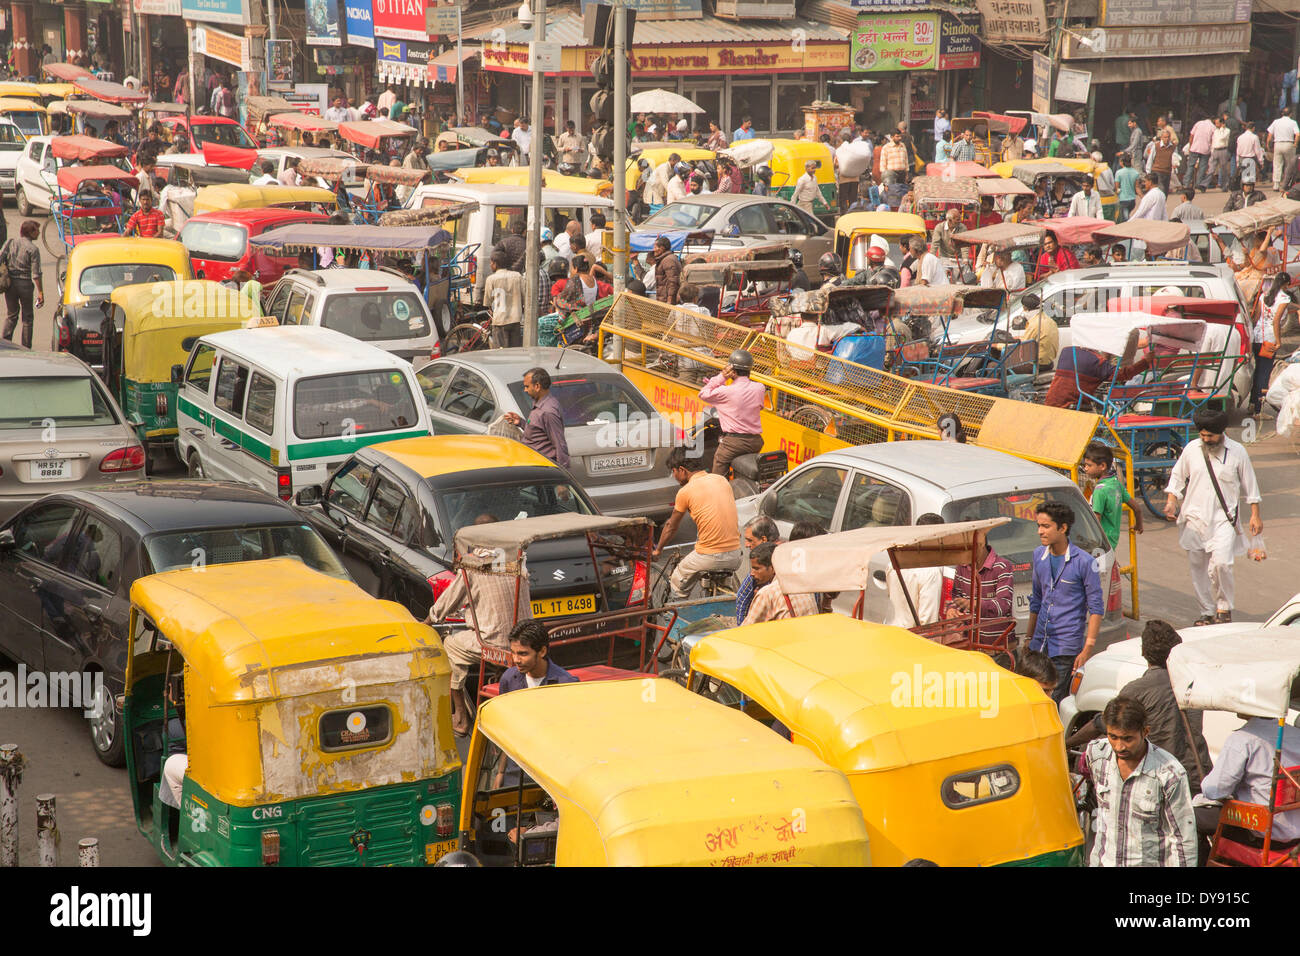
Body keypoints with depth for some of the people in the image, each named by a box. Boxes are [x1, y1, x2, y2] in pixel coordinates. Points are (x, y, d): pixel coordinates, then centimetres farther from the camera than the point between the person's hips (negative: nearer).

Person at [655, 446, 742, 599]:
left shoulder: (685, 492, -6)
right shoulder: (722, 480, 9)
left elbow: (671, 527, 8)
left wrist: (658, 550, 26)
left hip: (709, 557, -5)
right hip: (735, 556, 5)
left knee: (677, 584, 19)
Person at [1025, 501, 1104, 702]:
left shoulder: (1084, 562, -10)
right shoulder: (1039, 555, 8)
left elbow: (1096, 608, -7)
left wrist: (1088, 648, -12)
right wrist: (1028, 638, 19)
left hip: (1067, 647, -6)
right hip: (1040, 644, 6)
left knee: (1054, 700, -9)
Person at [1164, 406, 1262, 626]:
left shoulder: (1237, 452, -2)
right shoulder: (1191, 449, 2)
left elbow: (1249, 485, 7)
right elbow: (1177, 476, 13)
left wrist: (1255, 515, 6)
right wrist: (1171, 501, -1)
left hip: (1224, 518, -3)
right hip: (1195, 517, 3)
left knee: (1221, 564, -19)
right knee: (1198, 568, 6)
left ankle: (1224, 608, 0)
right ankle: (1207, 612, 19)